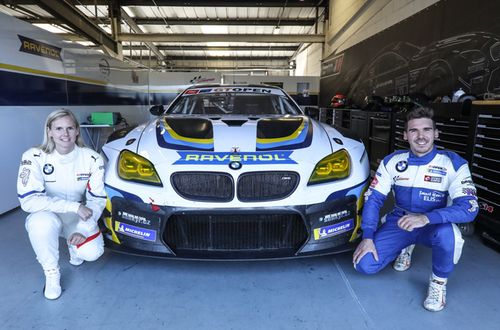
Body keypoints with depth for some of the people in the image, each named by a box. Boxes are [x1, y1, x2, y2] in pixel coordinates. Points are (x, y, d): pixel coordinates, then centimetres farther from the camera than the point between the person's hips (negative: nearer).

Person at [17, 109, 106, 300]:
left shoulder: (92, 159, -14)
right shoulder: (34, 158, -18)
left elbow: (97, 200, -9)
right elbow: (28, 200, -26)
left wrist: (84, 230, -21)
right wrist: (74, 206, -31)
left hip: (79, 218, 1)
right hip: (48, 216, 0)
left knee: (92, 252, -25)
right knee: (41, 222, -36)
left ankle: (74, 245, 15)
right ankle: (51, 273, -9)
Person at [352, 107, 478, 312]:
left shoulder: (454, 164, -13)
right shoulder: (392, 162, -6)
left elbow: (468, 208, -23)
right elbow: (373, 198, -5)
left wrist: (426, 218, -40)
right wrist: (368, 237, -16)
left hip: (434, 226, -2)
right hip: (399, 223, 2)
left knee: (447, 234, -39)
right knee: (364, 265, -15)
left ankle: (439, 282, -6)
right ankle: (405, 247, 17)